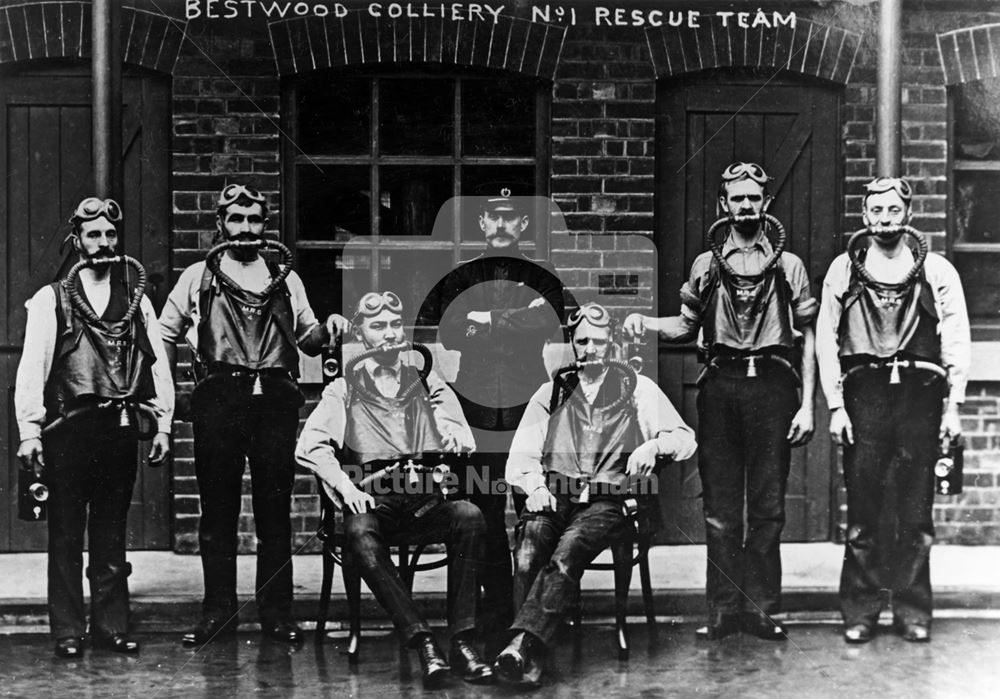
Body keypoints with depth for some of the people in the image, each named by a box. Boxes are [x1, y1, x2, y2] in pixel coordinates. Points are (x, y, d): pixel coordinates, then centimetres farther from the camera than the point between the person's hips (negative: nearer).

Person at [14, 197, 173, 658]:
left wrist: (162, 423, 3)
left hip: (120, 428, 3)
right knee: (66, 536, 2)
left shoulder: (136, 300, 12)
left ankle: (112, 626, 14)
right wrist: (30, 431, -10)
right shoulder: (51, 300, 3)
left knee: (112, 536, 8)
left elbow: (157, 364, 10)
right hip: (68, 429, -2)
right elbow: (32, 367, -2)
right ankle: (68, 632, 7)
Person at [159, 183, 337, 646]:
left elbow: (307, 338, 17)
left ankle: (276, 612, 8)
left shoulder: (285, 279, 16)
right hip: (219, 399, -1)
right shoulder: (198, 278, 11)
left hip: (275, 400, 1)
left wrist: (326, 330, -5)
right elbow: (166, 335, 12)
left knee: (275, 510, 2)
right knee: (217, 509, 2)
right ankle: (218, 611, 9)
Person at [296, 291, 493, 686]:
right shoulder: (345, 389, 15)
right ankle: (422, 642, -39)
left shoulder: (426, 383, 21)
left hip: (426, 498, 2)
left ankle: (462, 641, -32)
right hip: (373, 497, -2)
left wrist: (454, 440, -15)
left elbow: (462, 438, 11)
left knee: (470, 516, -31)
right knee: (360, 534, -37)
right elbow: (310, 445, 1)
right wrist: (346, 486, -16)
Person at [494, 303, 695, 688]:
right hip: (554, 497, 2)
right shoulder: (550, 393, 22)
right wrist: (536, 485, -5)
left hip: (607, 500, -2)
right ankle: (532, 657, -37)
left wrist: (653, 444, -9)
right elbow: (521, 458, 16)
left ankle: (523, 644, -46)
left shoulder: (638, 389, 17)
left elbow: (685, 438, 13)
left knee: (566, 553, -34)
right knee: (528, 551, -32)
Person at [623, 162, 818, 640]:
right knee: (720, 508, 1)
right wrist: (645, 323, -3)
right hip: (720, 386, 1)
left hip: (772, 385, -1)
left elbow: (807, 340, 8)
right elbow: (686, 326, 17)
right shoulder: (706, 266, 14)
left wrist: (806, 405, 0)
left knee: (767, 507, 0)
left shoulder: (789, 266, 10)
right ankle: (723, 610, 5)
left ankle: (762, 609, 6)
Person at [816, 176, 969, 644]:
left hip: (920, 395, 0)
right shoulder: (843, 270, 8)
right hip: (864, 396, 0)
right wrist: (835, 406, 0)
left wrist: (953, 406, -1)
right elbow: (826, 340, 7)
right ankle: (859, 612, 9)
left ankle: (913, 611, 11)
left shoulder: (938, 272, 8)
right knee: (862, 514, 1)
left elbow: (957, 341, 6)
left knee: (916, 515, 3)